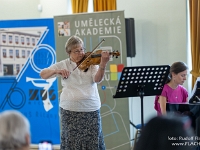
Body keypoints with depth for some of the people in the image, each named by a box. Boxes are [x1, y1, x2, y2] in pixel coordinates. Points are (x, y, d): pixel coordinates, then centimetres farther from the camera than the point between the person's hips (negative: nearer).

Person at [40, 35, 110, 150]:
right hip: (70, 110, 0)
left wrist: (103, 64, -29)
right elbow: (43, 75, -1)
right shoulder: (63, 65, 3)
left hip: (92, 109, 0)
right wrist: (56, 71, -20)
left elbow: (97, 79, -12)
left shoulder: (91, 62, 3)